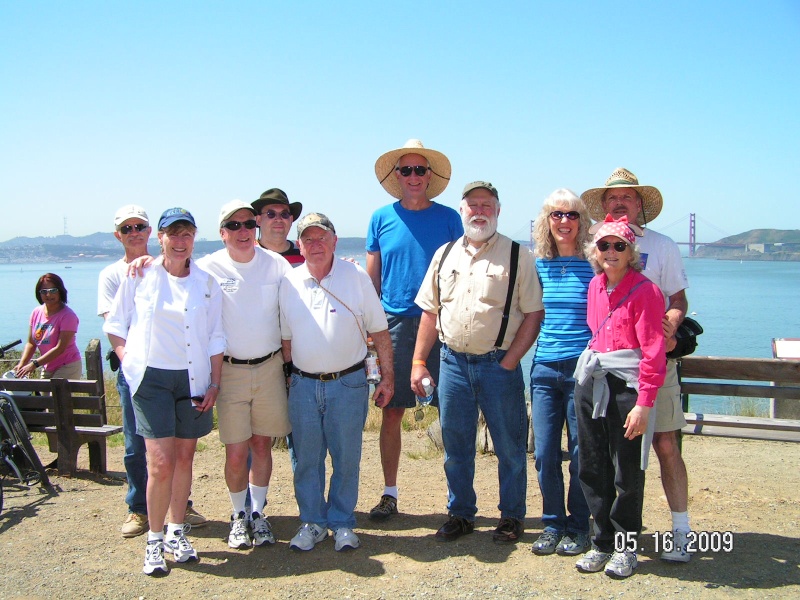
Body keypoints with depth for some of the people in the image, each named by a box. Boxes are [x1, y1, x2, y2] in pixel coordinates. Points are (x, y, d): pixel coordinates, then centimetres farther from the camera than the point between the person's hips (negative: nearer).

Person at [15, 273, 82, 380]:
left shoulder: (67, 315, -16)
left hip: (67, 368, -6)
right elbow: (31, 343, 8)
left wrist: (35, 364, -24)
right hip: (47, 369, 7)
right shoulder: (36, 312, 5)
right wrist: (21, 364, -8)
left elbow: (60, 348, -21)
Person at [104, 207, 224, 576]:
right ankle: (154, 541, 8)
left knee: (184, 458, 10)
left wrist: (214, 383, 3)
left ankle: (176, 533, 26)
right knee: (161, 463, -9)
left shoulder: (206, 282, 5)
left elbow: (215, 338, 8)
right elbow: (114, 325, 10)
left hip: (193, 379, 2)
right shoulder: (139, 276, 1)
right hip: (151, 378, -2)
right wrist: (128, 361, -2)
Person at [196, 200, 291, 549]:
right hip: (229, 369, -1)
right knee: (236, 452, 0)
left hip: (270, 366, 2)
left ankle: (258, 514, 26)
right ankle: (239, 515, 23)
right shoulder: (208, 268, -4)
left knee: (262, 445, 10)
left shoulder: (276, 264, 1)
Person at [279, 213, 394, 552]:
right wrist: (285, 377, 8)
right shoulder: (288, 283, 3)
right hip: (302, 385, 2)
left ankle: (342, 523, 22)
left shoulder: (356, 277, -3)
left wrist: (388, 376, -2)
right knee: (307, 458, 9)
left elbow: (379, 331, 0)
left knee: (346, 458, 5)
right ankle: (311, 522, 25)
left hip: (348, 384, -2)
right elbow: (285, 337, 11)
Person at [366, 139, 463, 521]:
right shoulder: (382, 218, 7)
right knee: (391, 412, 5)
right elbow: (371, 278, 10)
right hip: (394, 326, 1)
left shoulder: (447, 218, 4)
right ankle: (389, 493, 18)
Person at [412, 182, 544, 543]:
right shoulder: (445, 254, 11)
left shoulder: (517, 256, -1)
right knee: (455, 446, 12)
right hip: (453, 362, 4)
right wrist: (418, 361, 6)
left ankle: (511, 516, 25)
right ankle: (460, 514, 28)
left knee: (509, 446, 7)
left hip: (499, 364, -3)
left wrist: (509, 361, -11)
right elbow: (430, 312, 12)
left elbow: (534, 314, -5)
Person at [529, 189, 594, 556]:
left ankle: (578, 527, 21)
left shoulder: (594, 265, -3)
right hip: (544, 369, 4)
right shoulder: (538, 266, 8)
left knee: (581, 454, 5)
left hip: (583, 369, -3)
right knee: (544, 454, 7)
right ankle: (552, 523, 23)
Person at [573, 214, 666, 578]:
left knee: (627, 470, 4)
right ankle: (602, 542, 25)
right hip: (590, 382, 6)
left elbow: (654, 353, -14)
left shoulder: (644, 291, -11)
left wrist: (643, 403, -18)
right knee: (592, 467, 11)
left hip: (627, 385, -6)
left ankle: (625, 547, 20)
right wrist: (591, 363, 14)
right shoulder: (596, 286, 9)